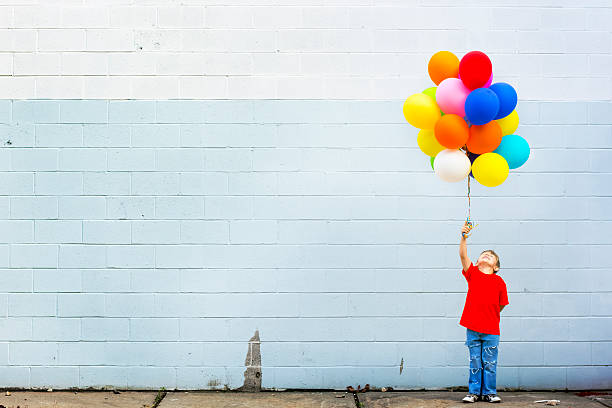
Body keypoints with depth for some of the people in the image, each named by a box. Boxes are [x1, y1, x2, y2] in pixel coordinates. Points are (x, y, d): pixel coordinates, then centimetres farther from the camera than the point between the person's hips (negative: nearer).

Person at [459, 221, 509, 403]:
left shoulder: (499, 281, 0)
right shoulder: (472, 273, 1)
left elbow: (501, 305, 7)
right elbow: (463, 255, -13)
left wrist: (490, 316, 4)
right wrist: (464, 238, -25)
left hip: (491, 330, 0)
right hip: (472, 328, 0)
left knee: (490, 364, 6)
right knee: (475, 363, 8)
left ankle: (489, 392, 17)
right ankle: (474, 392, 17)